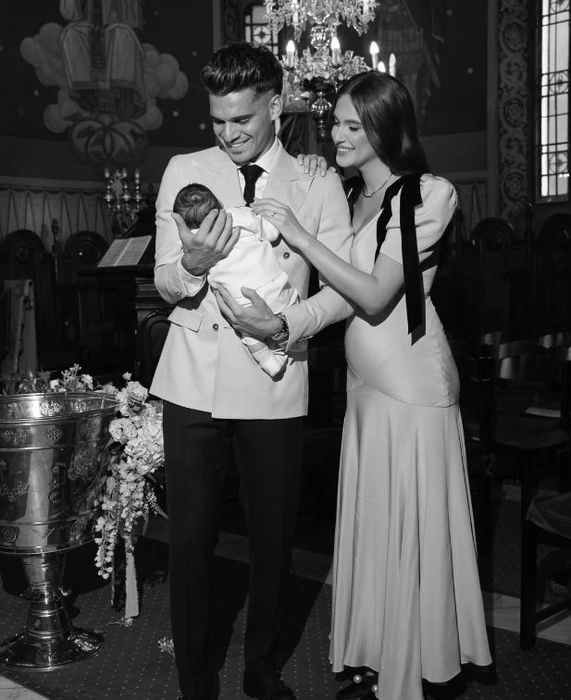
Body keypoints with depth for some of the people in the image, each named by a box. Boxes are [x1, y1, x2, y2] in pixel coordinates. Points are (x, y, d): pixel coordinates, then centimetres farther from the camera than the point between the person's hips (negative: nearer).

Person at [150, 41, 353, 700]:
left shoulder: (318, 185, 4)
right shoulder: (183, 171, 7)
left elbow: (345, 290, 0)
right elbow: (163, 282, 6)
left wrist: (287, 324, -17)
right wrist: (192, 266, -17)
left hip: (274, 382, 0)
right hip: (193, 379, 1)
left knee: (274, 534, 8)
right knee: (190, 535, 3)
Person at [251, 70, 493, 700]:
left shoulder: (426, 196, -11)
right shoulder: (349, 197, 12)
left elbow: (376, 296, -19)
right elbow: (340, 292, 11)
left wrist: (299, 235, -20)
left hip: (411, 385, -7)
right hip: (364, 381, 7)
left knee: (408, 529, 4)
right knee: (370, 525, 13)